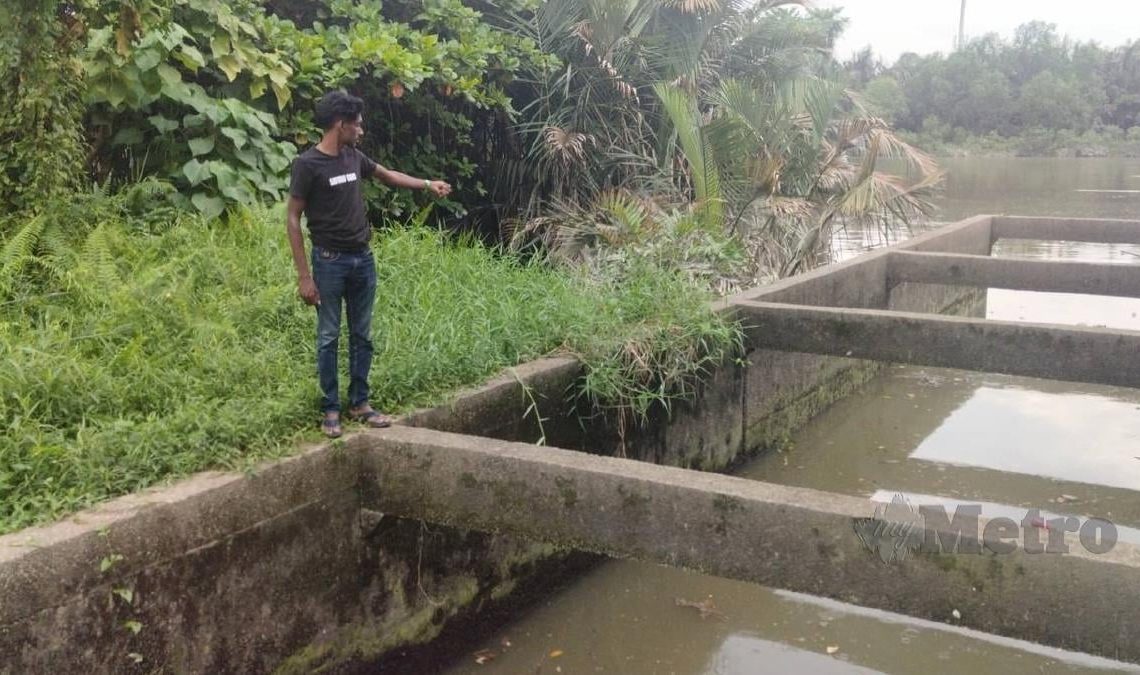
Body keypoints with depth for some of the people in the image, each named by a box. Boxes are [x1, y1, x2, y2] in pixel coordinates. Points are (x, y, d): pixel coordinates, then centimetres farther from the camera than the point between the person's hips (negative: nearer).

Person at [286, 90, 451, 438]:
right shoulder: (307, 164, -13)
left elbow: (386, 175, 26)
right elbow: (293, 219, -12)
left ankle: (359, 403, 20)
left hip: (363, 259, 7)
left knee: (361, 335, 10)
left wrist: (428, 184, 25)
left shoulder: (354, 157, 6)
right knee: (329, 338, 2)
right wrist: (304, 276, -15)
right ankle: (330, 409, 10)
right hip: (330, 262, -6)